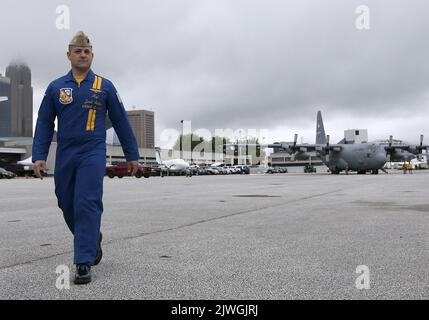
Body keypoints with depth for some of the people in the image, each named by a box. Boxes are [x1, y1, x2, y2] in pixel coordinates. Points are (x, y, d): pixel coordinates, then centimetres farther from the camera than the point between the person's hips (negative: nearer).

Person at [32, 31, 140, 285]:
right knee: (67, 205, 12)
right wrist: (39, 156, -1)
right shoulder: (56, 87, 8)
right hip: (65, 156, 4)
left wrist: (132, 155, 6)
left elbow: (121, 122, 7)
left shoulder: (105, 86, 4)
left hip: (93, 153, -3)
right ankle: (92, 238, 37)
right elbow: (44, 123, 9)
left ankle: (84, 263, -8)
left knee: (87, 205, -13)